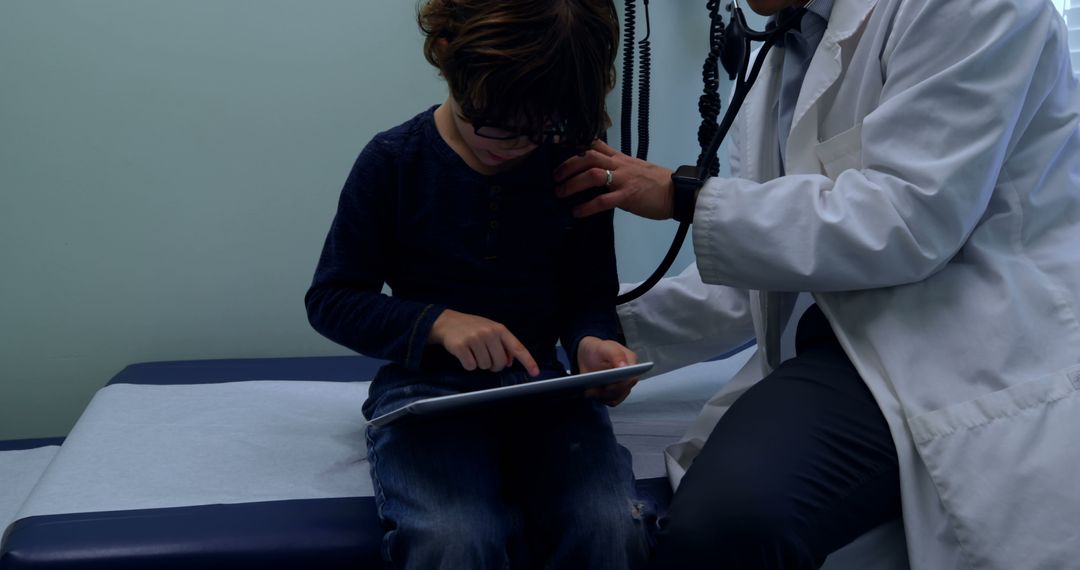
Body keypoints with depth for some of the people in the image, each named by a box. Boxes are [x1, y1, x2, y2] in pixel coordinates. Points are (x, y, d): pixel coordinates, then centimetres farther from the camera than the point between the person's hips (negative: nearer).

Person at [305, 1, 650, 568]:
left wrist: (593, 341, -13)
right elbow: (330, 298, 0)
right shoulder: (393, 161, -3)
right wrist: (439, 323, -16)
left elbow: (591, 293, 12)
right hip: (426, 386, -2)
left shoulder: (574, 165, 2)